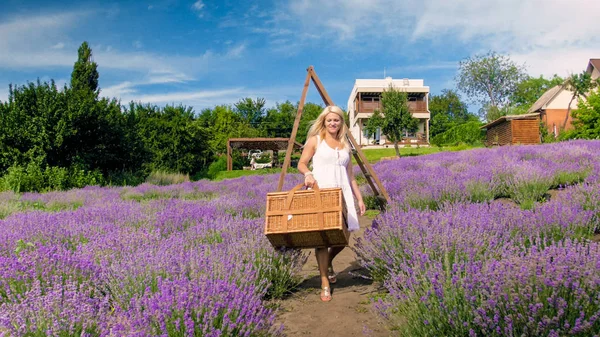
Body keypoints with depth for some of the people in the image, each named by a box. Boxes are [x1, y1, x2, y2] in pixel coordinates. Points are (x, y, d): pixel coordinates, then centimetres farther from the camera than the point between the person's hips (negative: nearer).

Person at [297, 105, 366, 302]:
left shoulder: (345, 145, 17)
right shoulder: (315, 140, 6)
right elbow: (301, 163, 2)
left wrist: (359, 198, 14)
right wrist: (308, 173, -21)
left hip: (341, 193, 4)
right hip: (320, 191, -4)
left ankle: (328, 263, 31)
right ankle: (325, 283, 2)